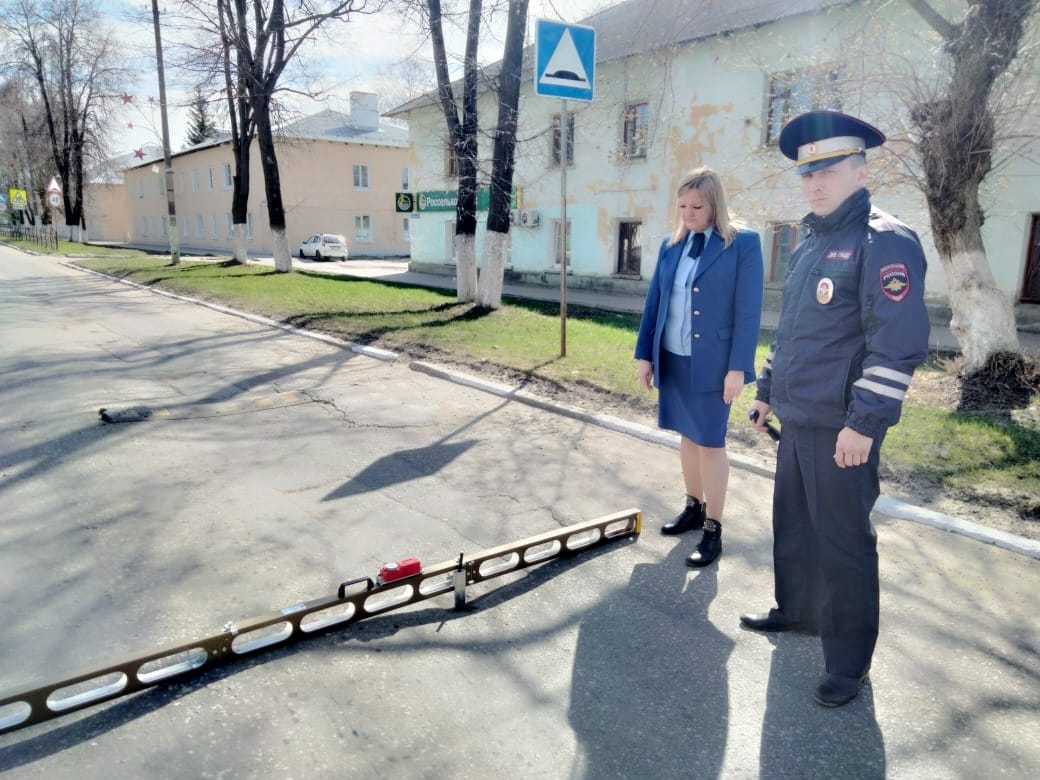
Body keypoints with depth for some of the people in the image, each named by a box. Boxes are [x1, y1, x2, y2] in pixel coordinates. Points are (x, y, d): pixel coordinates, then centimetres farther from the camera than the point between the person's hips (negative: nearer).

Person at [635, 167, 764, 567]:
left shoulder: (743, 244, -7)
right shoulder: (670, 245, 8)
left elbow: (748, 311, -10)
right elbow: (653, 302, 10)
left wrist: (738, 368, -15)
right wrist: (644, 354, 7)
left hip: (712, 362, -5)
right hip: (672, 359, 5)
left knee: (711, 443, 2)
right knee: (687, 437, 15)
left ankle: (713, 529, 13)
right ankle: (693, 508, 31)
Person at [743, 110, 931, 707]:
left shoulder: (885, 242, -13)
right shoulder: (810, 244, 14)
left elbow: (900, 344, -20)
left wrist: (863, 423, -23)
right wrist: (768, 391, 20)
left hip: (842, 428, -8)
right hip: (797, 419, 9)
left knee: (844, 540, 2)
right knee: (792, 523, 19)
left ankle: (850, 662, 17)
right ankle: (798, 610, 40)